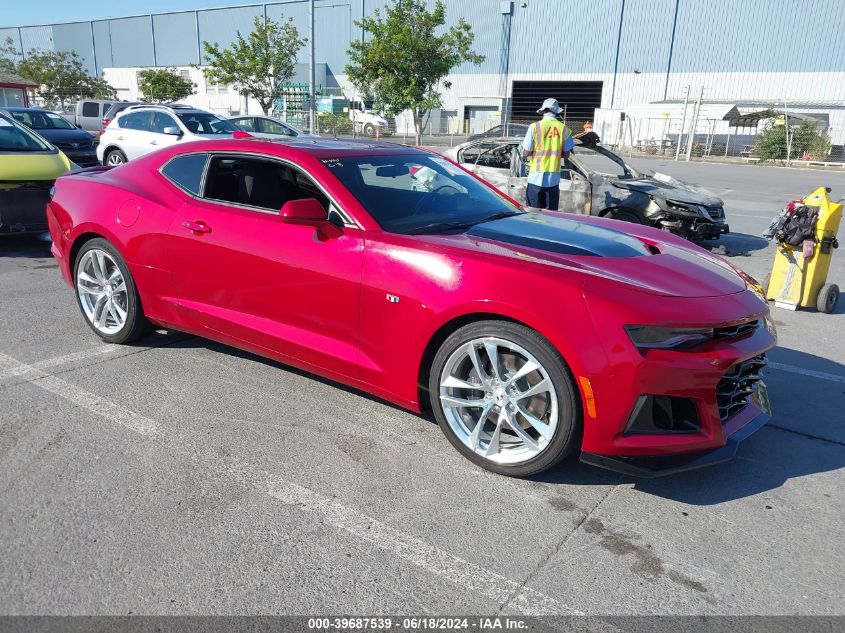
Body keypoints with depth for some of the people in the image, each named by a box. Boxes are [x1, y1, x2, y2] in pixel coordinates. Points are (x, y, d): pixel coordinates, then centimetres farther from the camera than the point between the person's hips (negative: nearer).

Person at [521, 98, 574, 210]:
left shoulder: (535, 127, -8)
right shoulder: (564, 129, -1)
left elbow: (526, 153, -7)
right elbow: (566, 154, 4)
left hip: (536, 178, -2)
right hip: (554, 179, 2)